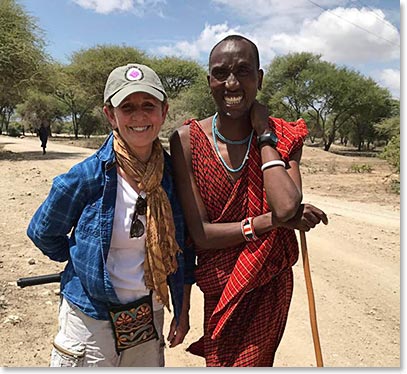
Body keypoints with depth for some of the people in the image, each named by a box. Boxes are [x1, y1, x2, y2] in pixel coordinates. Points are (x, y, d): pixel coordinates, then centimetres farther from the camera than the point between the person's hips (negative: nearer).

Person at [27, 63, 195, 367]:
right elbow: (42, 232, -1)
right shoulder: (87, 177, -17)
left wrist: (183, 310, 5)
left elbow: (183, 248, 2)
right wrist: (86, 264, 4)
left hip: (150, 313, 3)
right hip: (90, 316, -3)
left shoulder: (174, 174, -8)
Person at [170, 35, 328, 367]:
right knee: (217, 362, 17)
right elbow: (199, 233, -15)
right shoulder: (187, 140, -13)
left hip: (269, 286, 0)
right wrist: (275, 221, -19)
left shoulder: (284, 137, -8)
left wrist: (264, 134, -18)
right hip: (218, 287, 0)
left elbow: (286, 205, -27)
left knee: (250, 361, 13)